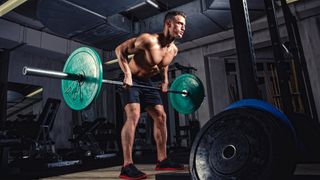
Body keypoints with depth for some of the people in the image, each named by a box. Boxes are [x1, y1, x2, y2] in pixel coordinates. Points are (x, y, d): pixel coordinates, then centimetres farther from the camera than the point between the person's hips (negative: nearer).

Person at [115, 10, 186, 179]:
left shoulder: (173, 50, -2)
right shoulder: (148, 40, -25)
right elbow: (120, 49, -20)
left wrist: (164, 79, 4)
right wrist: (127, 74, -29)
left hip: (146, 82, 8)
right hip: (130, 81, -8)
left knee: (161, 117, 4)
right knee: (133, 116, -24)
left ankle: (162, 160, 14)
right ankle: (127, 166, -18)